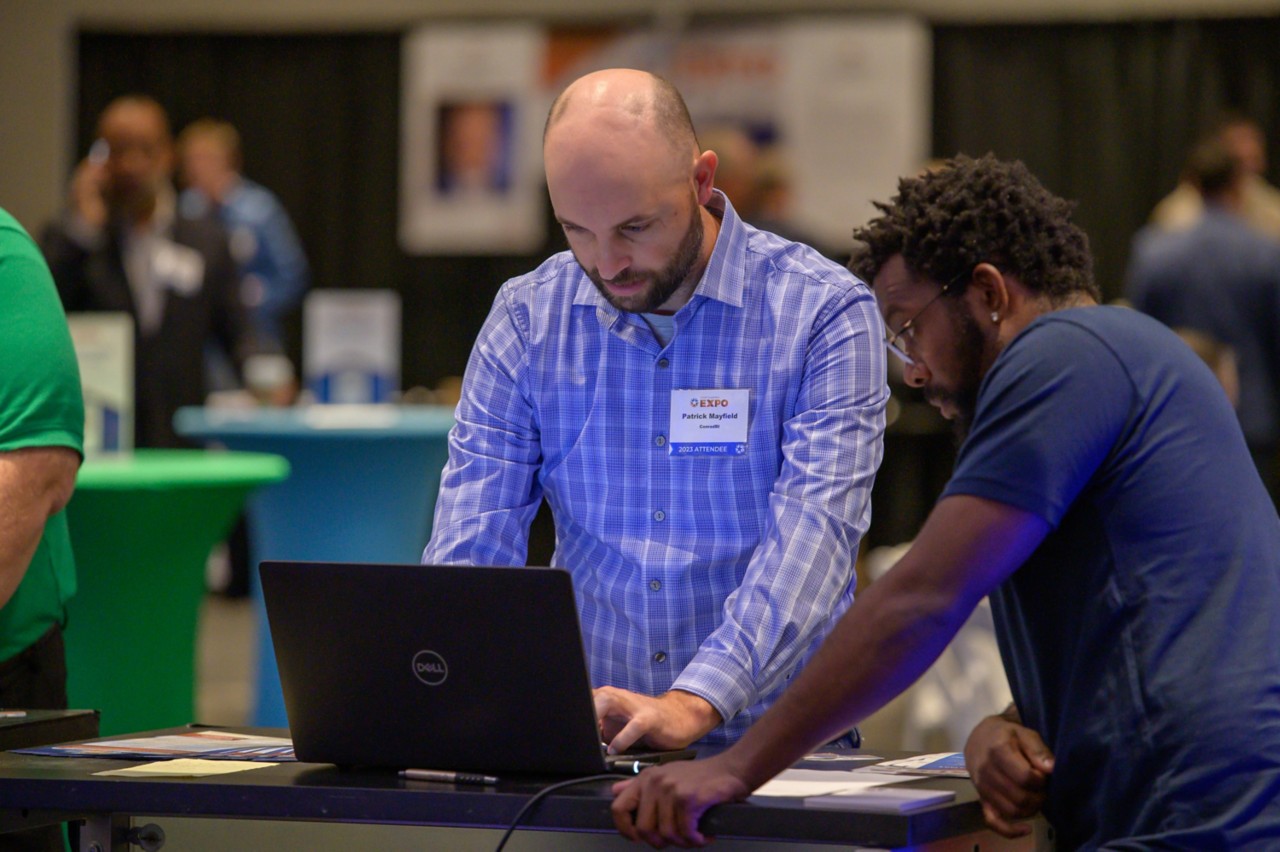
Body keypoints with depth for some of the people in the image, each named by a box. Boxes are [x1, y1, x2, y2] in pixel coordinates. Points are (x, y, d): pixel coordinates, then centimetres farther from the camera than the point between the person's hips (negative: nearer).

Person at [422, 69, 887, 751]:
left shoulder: (823, 313, -5)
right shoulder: (524, 317, 6)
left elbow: (812, 533, -16)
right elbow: (474, 534, 1)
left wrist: (692, 705, -30)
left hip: (772, 742, -2)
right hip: (581, 743, 3)